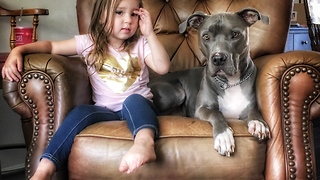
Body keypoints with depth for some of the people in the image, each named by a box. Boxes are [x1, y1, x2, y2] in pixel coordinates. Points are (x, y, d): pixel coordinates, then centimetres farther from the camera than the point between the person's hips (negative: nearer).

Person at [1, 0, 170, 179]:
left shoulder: (141, 44, 4)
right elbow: (51, 46, 6)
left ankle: (145, 142, -68)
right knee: (80, 112, -30)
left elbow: (163, 67, -10)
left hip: (139, 105, -1)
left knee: (133, 100, -35)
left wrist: (150, 33, -15)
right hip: (106, 110, 1)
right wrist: (18, 50, -9)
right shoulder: (89, 42, 4)